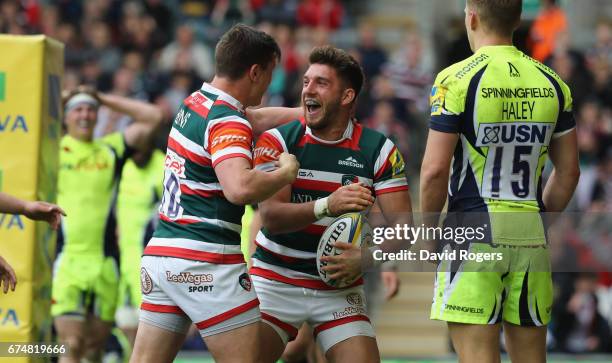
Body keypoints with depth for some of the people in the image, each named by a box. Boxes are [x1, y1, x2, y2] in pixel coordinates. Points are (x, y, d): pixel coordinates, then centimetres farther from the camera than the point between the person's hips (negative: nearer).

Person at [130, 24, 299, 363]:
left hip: (160, 252, 9)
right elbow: (240, 188, -30)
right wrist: (287, 172, -13)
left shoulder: (194, 102, 14)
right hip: (206, 263, -9)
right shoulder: (227, 122, -13)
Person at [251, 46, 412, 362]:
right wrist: (326, 206, -34)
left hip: (340, 288, 1)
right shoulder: (276, 141, -6)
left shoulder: (378, 149, -3)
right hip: (275, 281, -1)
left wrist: (365, 257, -26)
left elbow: (402, 224, -7)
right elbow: (270, 217, -18)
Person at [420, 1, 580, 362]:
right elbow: (568, 173, 11)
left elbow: (435, 170, -12)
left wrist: (428, 232, 2)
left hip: (474, 229, -5)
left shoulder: (457, 79, -9)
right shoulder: (551, 83, 7)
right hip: (532, 238, 5)